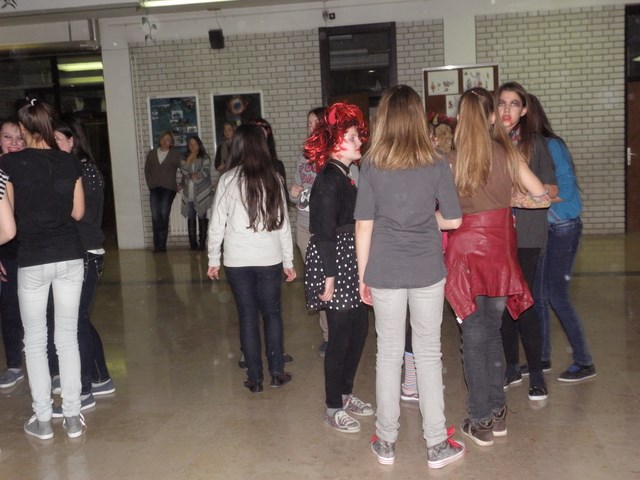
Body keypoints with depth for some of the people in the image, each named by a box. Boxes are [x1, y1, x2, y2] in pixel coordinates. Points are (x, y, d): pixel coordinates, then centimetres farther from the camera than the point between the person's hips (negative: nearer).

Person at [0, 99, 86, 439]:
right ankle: (73, 417, 17)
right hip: (70, 257, 3)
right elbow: (78, 212, 7)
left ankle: (42, 419, 17)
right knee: (68, 337, 10)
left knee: (35, 340, 11)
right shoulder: (70, 162, 1)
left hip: (32, 261, -2)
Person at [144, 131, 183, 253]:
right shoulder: (152, 153, 15)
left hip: (168, 189, -2)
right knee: (155, 216, -6)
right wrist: (150, 184, 5)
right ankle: (157, 244, -1)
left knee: (164, 215, -9)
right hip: (154, 189, 2)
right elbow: (147, 170, 16)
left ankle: (161, 244, -2)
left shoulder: (175, 155, 5)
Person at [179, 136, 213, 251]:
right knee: (191, 218, 3)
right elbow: (183, 171, 4)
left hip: (201, 193, -3)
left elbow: (205, 172, -8)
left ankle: (202, 243, 1)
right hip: (189, 194, 3)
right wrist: (189, 159, -4)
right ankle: (193, 244, 7)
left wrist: (190, 175, -8)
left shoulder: (205, 158, 3)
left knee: (202, 217, -2)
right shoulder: (185, 158, 16)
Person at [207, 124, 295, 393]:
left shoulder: (228, 180, -5)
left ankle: (255, 377, 14)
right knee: (272, 313, 13)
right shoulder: (273, 178, -2)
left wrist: (213, 259, 9)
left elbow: (217, 224, -2)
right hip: (270, 258, 1)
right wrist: (288, 261, 9)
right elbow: (283, 223, 2)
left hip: (237, 260, -1)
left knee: (247, 316, 8)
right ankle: (277, 372, 17)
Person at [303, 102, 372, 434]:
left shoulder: (343, 176, 13)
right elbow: (325, 233, -19)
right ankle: (333, 409, 13)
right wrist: (328, 278, -20)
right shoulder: (329, 179, -16)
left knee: (359, 327, 14)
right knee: (341, 334, -1)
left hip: (351, 265, 9)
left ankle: (345, 393, 30)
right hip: (334, 265, -9)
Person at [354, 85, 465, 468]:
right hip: (427, 271, 0)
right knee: (429, 353, 10)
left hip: (385, 272, 1)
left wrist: (362, 275, 5)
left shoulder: (372, 166, -5)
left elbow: (364, 225, -4)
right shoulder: (437, 165, -5)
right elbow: (453, 220, -2)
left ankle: (386, 442, 23)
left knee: (389, 353, 12)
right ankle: (437, 445, 19)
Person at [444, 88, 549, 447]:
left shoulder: (452, 160, -10)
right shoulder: (508, 154, -3)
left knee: (475, 335, 7)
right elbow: (542, 198, 0)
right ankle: (498, 412, 26)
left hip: (467, 250, -2)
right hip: (501, 251, 3)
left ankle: (481, 421, 16)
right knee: (492, 331, 17)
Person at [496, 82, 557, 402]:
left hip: (526, 235, -3)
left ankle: (536, 373, 10)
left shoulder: (534, 143, 0)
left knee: (524, 303, -5)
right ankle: (512, 367, 24)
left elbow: (552, 190, 0)